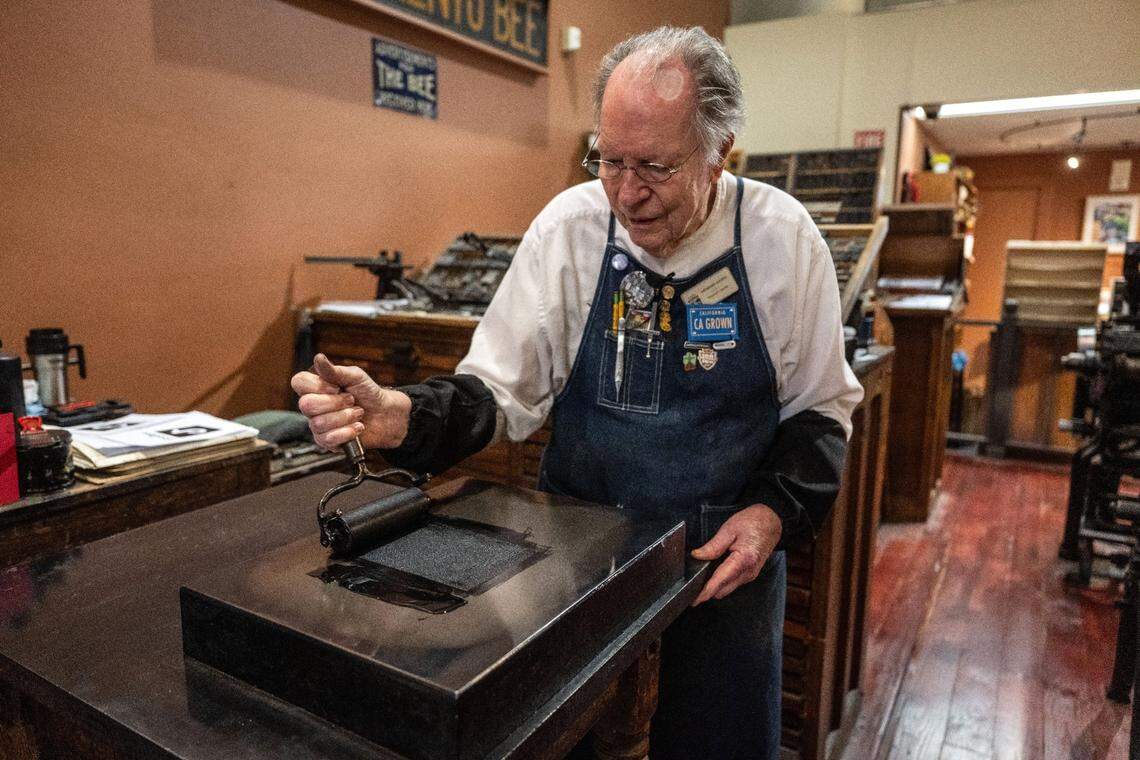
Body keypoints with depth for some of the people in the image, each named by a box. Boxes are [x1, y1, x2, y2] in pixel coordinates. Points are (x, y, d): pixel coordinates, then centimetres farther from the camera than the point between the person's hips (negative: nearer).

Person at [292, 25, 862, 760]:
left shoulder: (783, 238, -11)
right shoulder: (569, 225, -12)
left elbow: (820, 407, 0)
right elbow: (500, 390, -10)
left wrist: (774, 512, -16)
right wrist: (401, 417, -29)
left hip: (728, 557, 0)